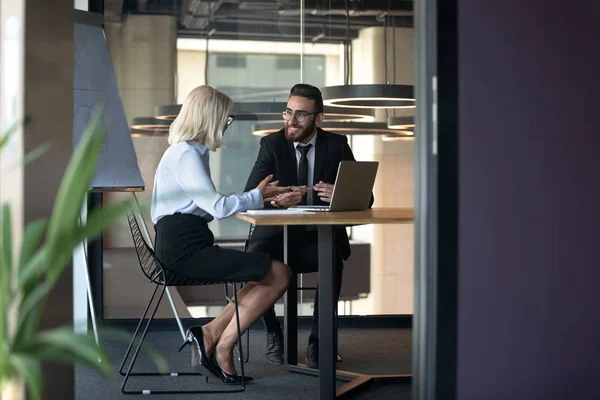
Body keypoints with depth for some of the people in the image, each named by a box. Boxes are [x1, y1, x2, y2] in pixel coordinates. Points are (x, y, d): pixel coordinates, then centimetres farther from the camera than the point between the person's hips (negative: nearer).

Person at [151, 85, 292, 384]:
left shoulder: (191, 152, 22)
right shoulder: (186, 154, -11)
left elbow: (209, 207, 18)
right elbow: (218, 207, -19)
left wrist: (258, 196, 11)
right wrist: (257, 196, -3)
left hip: (187, 245, 10)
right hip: (184, 249, -10)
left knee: (273, 276, 0)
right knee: (279, 274, -15)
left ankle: (211, 336, -4)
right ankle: (221, 346, -7)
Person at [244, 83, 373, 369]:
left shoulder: (337, 145, 1)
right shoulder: (272, 144, 0)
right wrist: (275, 199, -34)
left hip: (321, 237, 0)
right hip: (278, 234, 0)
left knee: (333, 260, -33)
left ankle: (318, 341, -17)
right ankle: (272, 333, -8)